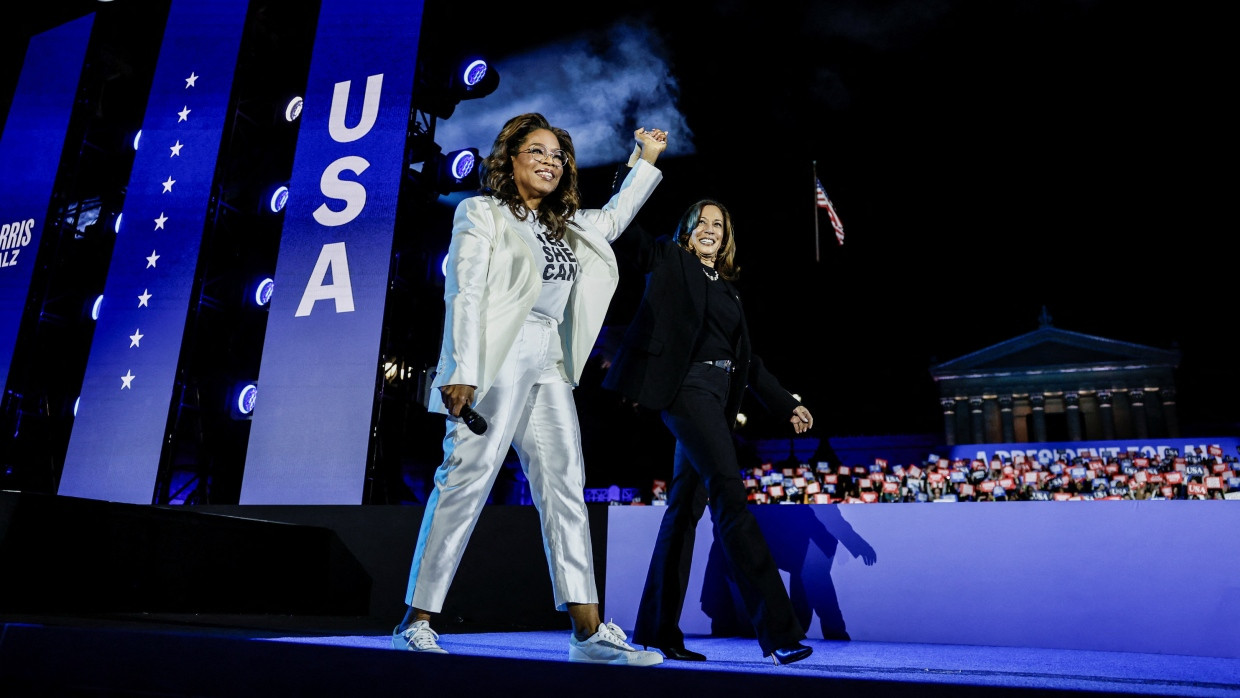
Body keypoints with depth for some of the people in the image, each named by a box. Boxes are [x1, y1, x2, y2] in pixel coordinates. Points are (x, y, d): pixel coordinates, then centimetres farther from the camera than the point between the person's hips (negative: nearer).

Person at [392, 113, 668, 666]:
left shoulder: (565, 225, 23)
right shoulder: (481, 212, 5)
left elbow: (611, 221, 43)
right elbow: (464, 295, -6)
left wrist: (647, 161, 44)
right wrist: (461, 373, -16)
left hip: (550, 364, 7)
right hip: (497, 360, -6)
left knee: (565, 484, -1)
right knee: (467, 478, -11)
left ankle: (589, 631, -1)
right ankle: (416, 621, -1)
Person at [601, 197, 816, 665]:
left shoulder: (726, 287, 24)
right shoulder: (670, 260, 9)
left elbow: (746, 358, 23)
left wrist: (787, 404, 19)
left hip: (717, 397, 8)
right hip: (688, 385, -8)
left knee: (686, 507, 6)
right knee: (730, 496, -18)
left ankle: (658, 631, 13)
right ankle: (777, 630, -19)